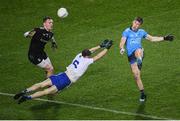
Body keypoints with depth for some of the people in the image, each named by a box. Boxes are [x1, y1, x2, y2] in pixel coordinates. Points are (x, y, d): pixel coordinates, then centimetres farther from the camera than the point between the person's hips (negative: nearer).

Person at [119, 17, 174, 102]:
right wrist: (122, 48, -30)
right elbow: (122, 43, -7)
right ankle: (142, 94, 7)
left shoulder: (141, 32, 16)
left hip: (138, 52, 0)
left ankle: (139, 61, -71)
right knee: (136, 75, -5)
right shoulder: (127, 32, 5)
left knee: (138, 51, -39)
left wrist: (164, 38, 24)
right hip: (131, 56, 0)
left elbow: (152, 39, 28)